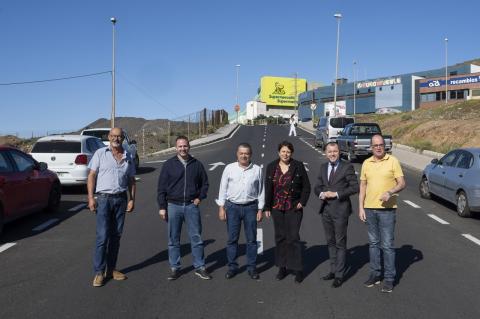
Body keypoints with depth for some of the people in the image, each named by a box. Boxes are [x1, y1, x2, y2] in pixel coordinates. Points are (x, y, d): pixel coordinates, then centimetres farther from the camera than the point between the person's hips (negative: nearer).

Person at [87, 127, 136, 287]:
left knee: (116, 236, 8)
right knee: (102, 236, -7)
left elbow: (131, 181, 14)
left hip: (121, 199, 4)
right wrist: (91, 197, -9)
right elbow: (91, 176, -1)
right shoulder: (100, 153, 1)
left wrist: (132, 199, 5)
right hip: (104, 198, -3)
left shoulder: (128, 157, 10)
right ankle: (99, 272, 1)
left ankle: (111, 269, 19)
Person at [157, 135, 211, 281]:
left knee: (196, 237, 4)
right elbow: (161, 187, 1)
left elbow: (204, 183, 17)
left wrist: (200, 197, 3)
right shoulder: (169, 165, 0)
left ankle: (199, 267, 15)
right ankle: (174, 268, 18)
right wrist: (162, 207, -3)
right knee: (173, 239, 7)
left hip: (192, 205, 1)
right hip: (173, 206, -1)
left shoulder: (197, 164, 5)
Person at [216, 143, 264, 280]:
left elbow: (261, 191, 5)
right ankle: (232, 267, 19)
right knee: (232, 239, 7)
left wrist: (260, 210, 3)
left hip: (250, 207, 0)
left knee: (251, 239, 7)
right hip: (232, 207, 0)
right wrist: (221, 208, -1)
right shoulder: (229, 168, 0)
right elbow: (223, 188, 2)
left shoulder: (257, 170, 1)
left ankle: (251, 267, 19)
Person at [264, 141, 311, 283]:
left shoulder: (298, 166, -2)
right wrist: (267, 207, 3)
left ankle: (298, 269, 5)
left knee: (293, 237, -5)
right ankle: (282, 267, 20)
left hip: (294, 208, -3)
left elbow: (306, 186, 3)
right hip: (277, 208, 3)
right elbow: (268, 189, 6)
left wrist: (302, 202, -7)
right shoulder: (271, 167, 4)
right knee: (280, 237, 9)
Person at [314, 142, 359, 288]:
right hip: (326, 209, 6)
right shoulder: (323, 167, 12)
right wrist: (322, 193, -7)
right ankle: (333, 270, 26)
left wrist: (336, 194, -16)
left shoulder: (347, 167, -5)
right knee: (330, 242, 15)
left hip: (340, 210, -6)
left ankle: (339, 275, 7)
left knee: (340, 243, 0)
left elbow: (355, 187, -10)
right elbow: (317, 186, 15)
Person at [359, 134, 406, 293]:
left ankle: (389, 278, 10)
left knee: (387, 245, 0)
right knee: (373, 243, 13)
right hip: (369, 208, 4)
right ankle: (375, 274, 24)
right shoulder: (366, 163, 7)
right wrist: (361, 208, 4)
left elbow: (402, 183, -4)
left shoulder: (393, 161, -3)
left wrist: (390, 192, -23)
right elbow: (362, 187, 10)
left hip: (387, 209, -4)